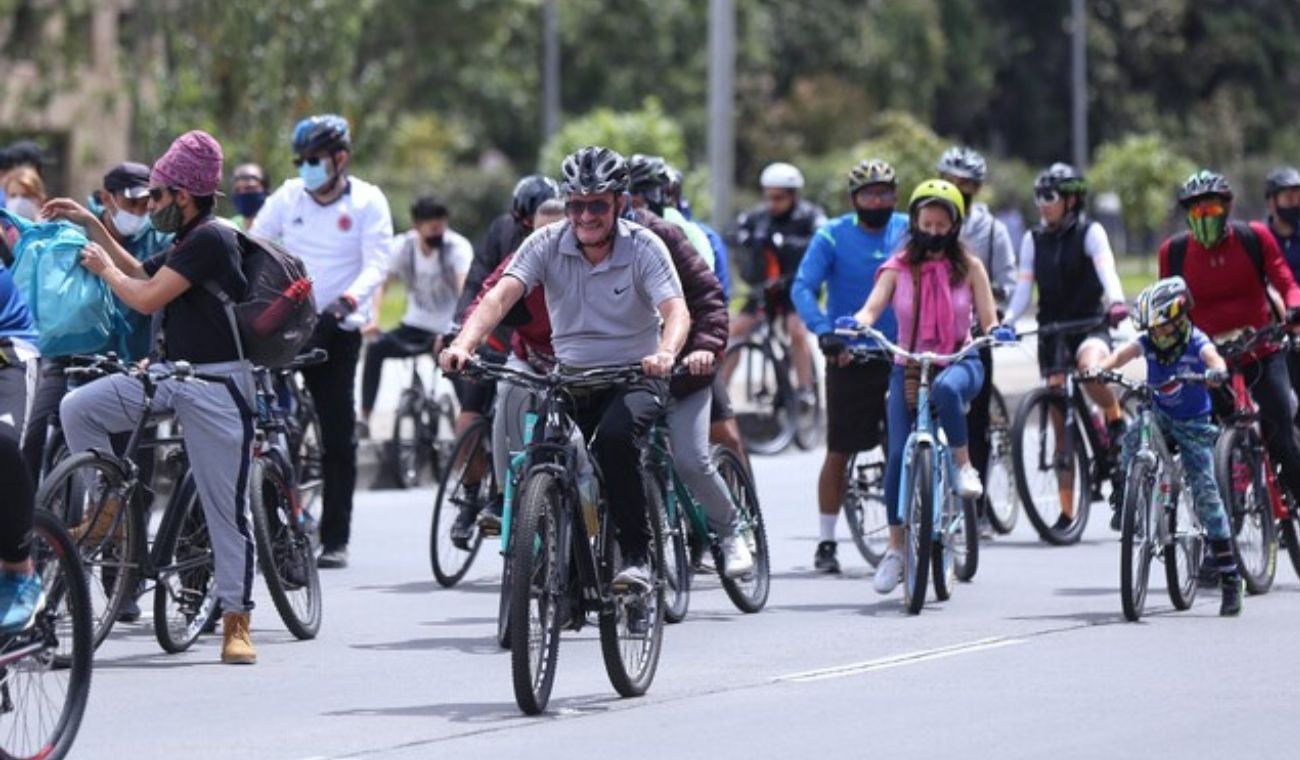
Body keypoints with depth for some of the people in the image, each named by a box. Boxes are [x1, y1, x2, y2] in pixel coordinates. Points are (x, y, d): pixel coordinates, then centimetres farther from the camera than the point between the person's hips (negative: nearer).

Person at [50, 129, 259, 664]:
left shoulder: (211, 239, -15)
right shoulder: (185, 244, 15)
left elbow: (146, 298, -16)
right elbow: (140, 275, 30)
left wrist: (104, 267, 2)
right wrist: (91, 224, 27)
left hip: (216, 384, -9)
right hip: (170, 375, 9)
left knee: (226, 508, -4)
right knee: (77, 408, -7)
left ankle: (236, 621, 2)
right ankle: (110, 505, 7)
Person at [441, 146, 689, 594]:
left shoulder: (643, 247, -11)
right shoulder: (547, 244, -6)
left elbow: (676, 310, -25)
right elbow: (502, 294, -20)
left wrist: (665, 353, -48)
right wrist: (464, 344, -39)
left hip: (634, 376, -3)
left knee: (615, 438, -32)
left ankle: (637, 556, -21)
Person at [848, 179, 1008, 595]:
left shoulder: (968, 266, 3)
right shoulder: (899, 267, 2)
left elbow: (987, 320, -2)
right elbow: (872, 308, -11)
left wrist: (996, 332, -26)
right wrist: (857, 325, -34)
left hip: (958, 362, -2)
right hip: (909, 367, 2)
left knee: (945, 389, -40)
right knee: (898, 454, -12)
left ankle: (964, 466, -18)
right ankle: (895, 547, -1)